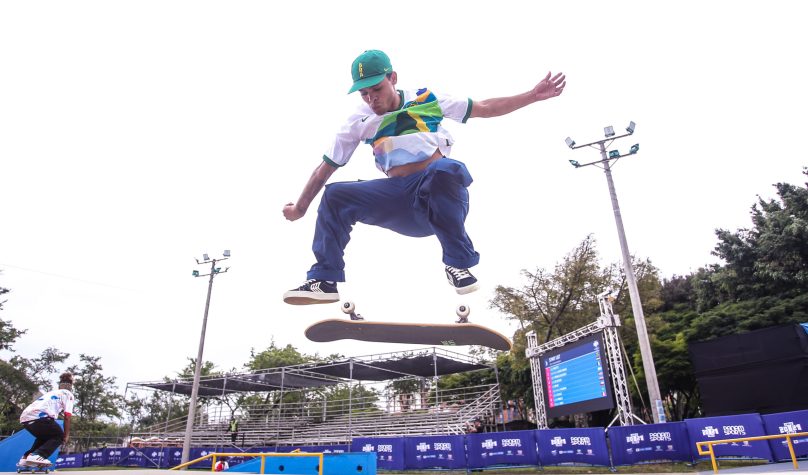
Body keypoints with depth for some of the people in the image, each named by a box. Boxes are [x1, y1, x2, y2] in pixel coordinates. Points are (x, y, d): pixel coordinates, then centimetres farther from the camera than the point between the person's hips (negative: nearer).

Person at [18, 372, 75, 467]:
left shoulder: (51, 392, 35)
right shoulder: (68, 394, 15)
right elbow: (67, 417, 5)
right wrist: (66, 435, 12)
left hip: (24, 417, 7)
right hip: (39, 416, -7)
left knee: (44, 436, 31)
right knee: (59, 436, 12)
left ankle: (26, 457, 13)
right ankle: (37, 456, -11)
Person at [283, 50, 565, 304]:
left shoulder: (428, 100, 9)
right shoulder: (359, 122, 11)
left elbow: (486, 108, 13)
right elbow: (326, 168, 14)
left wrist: (533, 96, 7)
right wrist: (300, 208, 12)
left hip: (440, 193, -2)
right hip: (398, 198, 3)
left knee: (445, 169, -38)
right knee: (335, 196, -15)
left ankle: (458, 264, -23)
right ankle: (325, 280, -10)